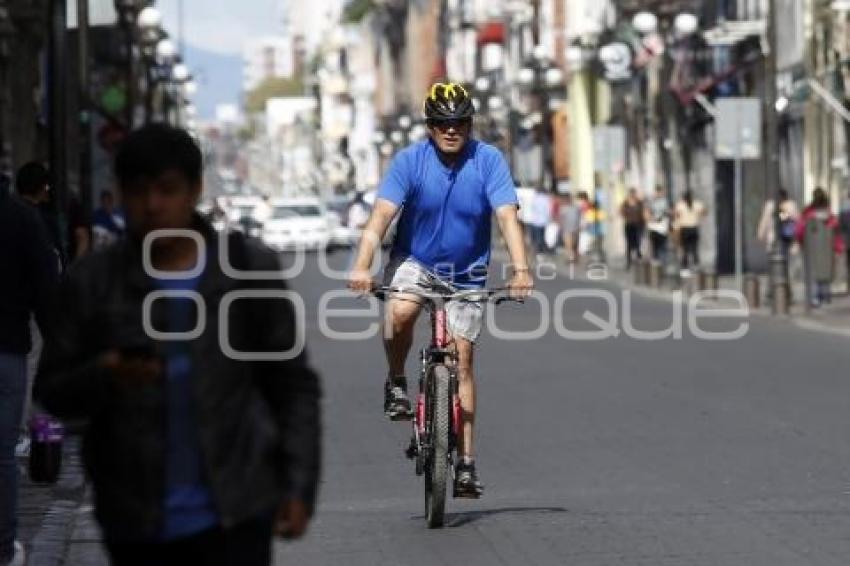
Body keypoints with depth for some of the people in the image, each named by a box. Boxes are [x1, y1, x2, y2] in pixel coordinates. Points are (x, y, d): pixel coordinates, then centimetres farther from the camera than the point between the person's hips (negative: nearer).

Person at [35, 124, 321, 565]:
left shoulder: (250, 268, 0)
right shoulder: (92, 282, 1)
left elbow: (291, 385, 4)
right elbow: (52, 391, 4)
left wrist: (299, 485, -5)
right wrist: (103, 377, -18)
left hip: (234, 514, -2)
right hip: (138, 523, 2)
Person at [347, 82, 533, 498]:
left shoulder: (488, 161, -15)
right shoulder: (410, 160, -15)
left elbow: (507, 216, -23)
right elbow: (382, 214, -24)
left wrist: (521, 269, -39)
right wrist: (362, 266, -38)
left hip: (466, 275, 1)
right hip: (414, 262, -1)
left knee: (461, 361, -2)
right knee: (400, 312, -33)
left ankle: (465, 461, 4)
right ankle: (396, 384, -5)